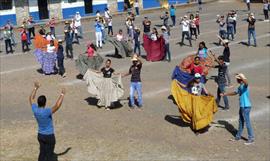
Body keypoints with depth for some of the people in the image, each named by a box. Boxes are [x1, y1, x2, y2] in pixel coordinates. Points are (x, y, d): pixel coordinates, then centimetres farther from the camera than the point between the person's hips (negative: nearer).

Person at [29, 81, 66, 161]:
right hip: (49, 136, -6)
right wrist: (62, 94, -33)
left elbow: (31, 98, 3)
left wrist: (36, 88, 10)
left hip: (40, 135, 6)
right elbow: (57, 106, -42)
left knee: (42, 153, 18)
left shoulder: (35, 110, -12)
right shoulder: (47, 112, -31)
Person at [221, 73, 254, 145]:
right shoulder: (240, 87, 14)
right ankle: (238, 136, 30)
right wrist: (225, 94, 34)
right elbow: (235, 93, 29)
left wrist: (242, 77, -57)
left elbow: (246, 82, -41)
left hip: (246, 107, -10)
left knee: (247, 122, -4)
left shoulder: (244, 86, -15)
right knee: (241, 122, 18)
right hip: (242, 106, 10)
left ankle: (251, 139, 4)